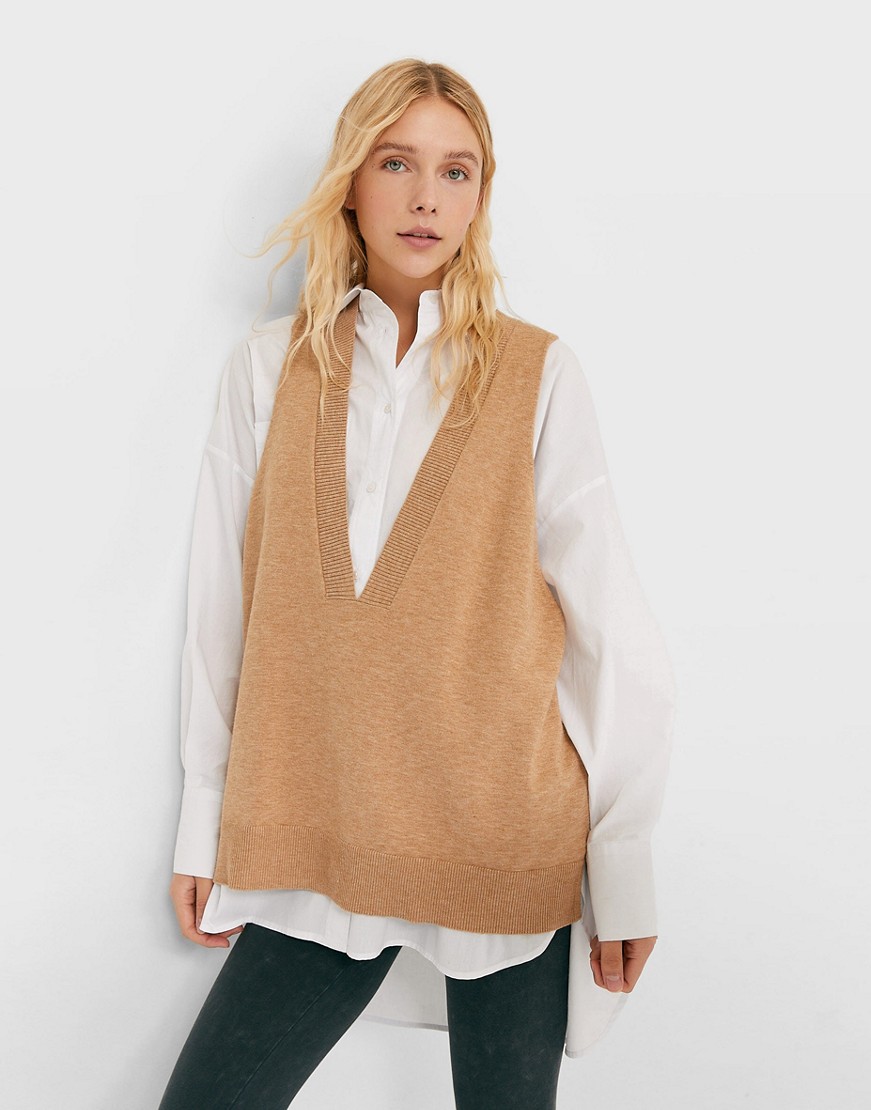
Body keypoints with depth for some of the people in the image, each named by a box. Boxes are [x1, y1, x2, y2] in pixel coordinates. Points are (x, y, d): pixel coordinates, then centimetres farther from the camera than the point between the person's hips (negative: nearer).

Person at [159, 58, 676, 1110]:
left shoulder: (536, 373, -2)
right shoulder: (269, 367, 5)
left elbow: (613, 634, -4)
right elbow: (223, 610, 6)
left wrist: (626, 869, -5)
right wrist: (204, 825, 6)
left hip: (509, 855, -1)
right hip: (313, 854, 2)